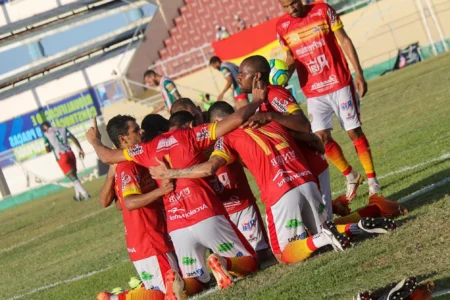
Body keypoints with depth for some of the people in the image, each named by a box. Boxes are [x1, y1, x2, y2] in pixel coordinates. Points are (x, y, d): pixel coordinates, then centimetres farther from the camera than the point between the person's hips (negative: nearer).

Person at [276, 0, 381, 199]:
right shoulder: (282, 27, 1)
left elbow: (344, 41, -2)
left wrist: (359, 74, -7)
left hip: (339, 84, -2)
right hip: (314, 93, 2)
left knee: (354, 132, 0)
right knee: (322, 137, -4)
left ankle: (372, 180, 12)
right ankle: (350, 176, 16)